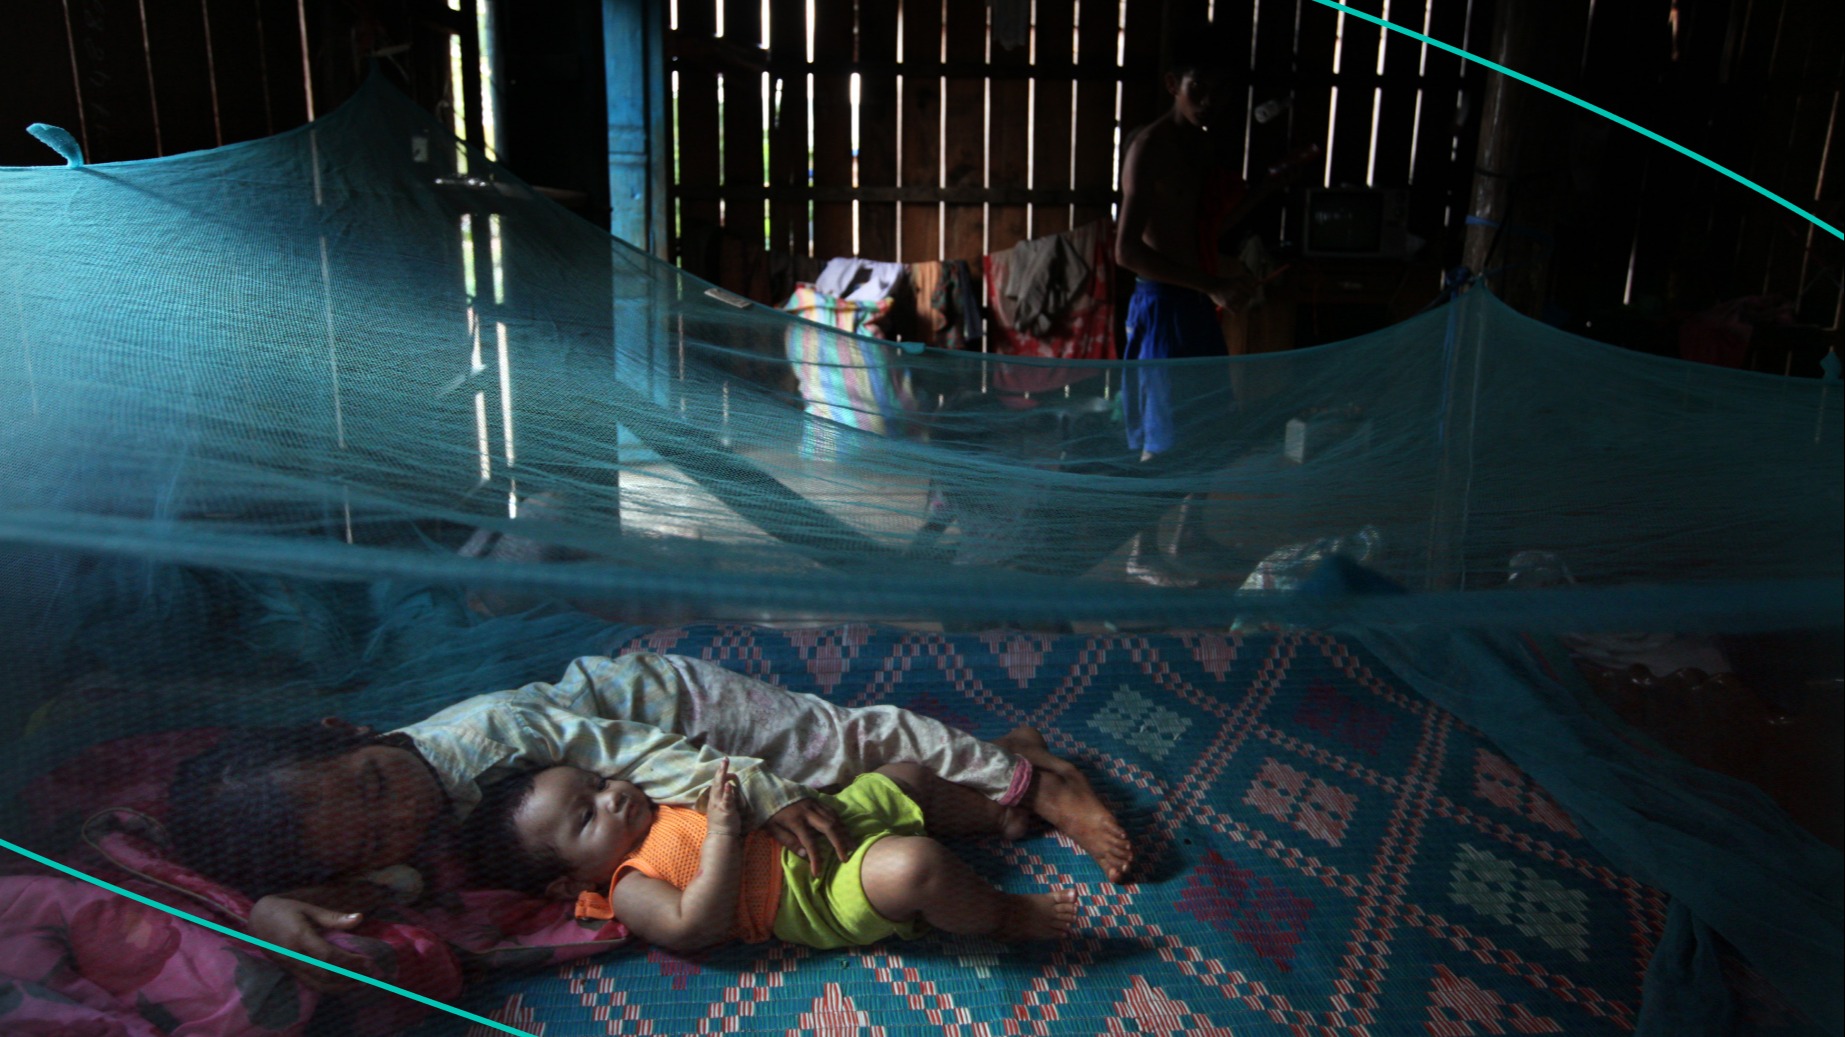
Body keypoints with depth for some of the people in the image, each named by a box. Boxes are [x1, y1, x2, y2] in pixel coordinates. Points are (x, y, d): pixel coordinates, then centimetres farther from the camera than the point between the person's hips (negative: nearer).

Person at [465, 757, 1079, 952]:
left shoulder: (658, 812, 13)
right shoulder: (629, 891, -12)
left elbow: (744, 795, 23)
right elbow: (692, 925, -28)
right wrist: (721, 833, -28)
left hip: (821, 827, 10)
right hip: (819, 895, -10)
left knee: (907, 778, 17)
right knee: (914, 866, -31)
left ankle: (998, 815, 39)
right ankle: (1006, 916, -6)